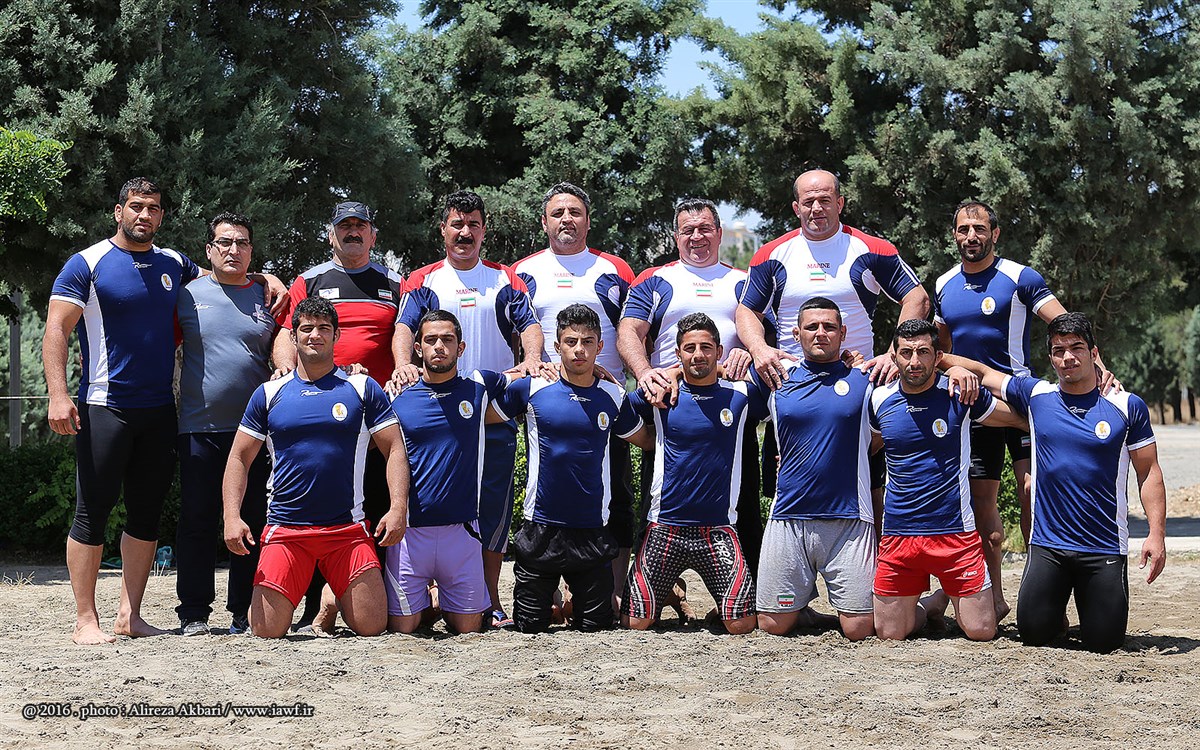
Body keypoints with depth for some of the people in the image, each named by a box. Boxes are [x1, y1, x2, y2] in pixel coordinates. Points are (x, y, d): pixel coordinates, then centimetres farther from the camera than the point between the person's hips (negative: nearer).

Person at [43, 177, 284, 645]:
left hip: (159, 409, 5)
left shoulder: (173, 265, 13)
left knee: (147, 513, 7)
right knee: (93, 511, -3)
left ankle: (129, 615, 15)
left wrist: (264, 278, 12)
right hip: (105, 408, -5)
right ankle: (86, 620, 2)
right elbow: (57, 329, -7)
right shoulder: (88, 264, -3)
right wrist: (58, 395, -19)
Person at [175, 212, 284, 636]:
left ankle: (245, 613, 12)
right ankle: (194, 613, 9)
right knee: (197, 521, 1)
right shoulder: (189, 295, 7)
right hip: (199, 429, -1)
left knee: (252, 522, 4)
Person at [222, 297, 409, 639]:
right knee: (267, 631, -8)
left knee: (372, 627, -5)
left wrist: (398, 509, -10)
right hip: (285, 529, 0)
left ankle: (338, 601, 28)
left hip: (348, 529, 0)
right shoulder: (269, 393, 8)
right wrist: (232, 516, -5)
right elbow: (239, 458, 9)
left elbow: (394, 450, 4)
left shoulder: (362, 389, 6)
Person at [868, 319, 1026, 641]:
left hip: (955, 532, -2)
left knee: (981, 632, -1)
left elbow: (1023, 418, 10)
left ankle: (950, 596, 31)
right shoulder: (879, 399, 3)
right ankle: (932, 603, 33)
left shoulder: (960, 394, -4)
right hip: (898, 534, 2)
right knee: (889, 634, 2)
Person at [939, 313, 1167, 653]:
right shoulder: (1036, 395, 3)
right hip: (1048, 545, 2)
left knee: (1103, 643, 0)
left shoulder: (1128, 406, -1)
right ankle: (1057, 608, 34)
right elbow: (982, 371, 14)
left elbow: (1149, 472, 1)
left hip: (1106, 548, -1)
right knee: (1033, 634, 1)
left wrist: (1157, 534, -8)